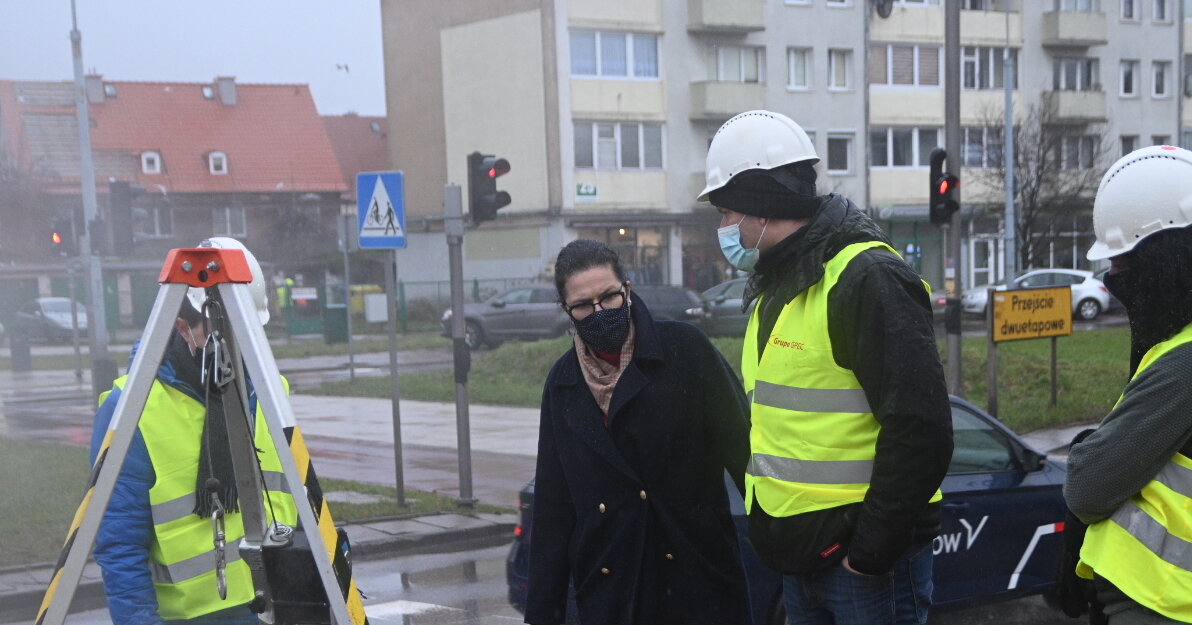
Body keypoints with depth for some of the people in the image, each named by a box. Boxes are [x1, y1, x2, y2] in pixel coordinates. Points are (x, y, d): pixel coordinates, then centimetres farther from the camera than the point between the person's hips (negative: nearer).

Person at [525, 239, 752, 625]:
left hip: (700, 578, -3)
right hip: (609, 589, 3)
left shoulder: (686, 350, -5)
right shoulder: (563, 384, 7)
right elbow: (553, 507, 10)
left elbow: (741, 445, -7)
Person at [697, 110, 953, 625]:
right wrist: (770, 522, 14)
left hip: (866, 559, -9)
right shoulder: (777, 284, 14)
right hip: (799, 554, 9)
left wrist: (872, 548, -18)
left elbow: (919, 429, -21)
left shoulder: (866, 277, -15)